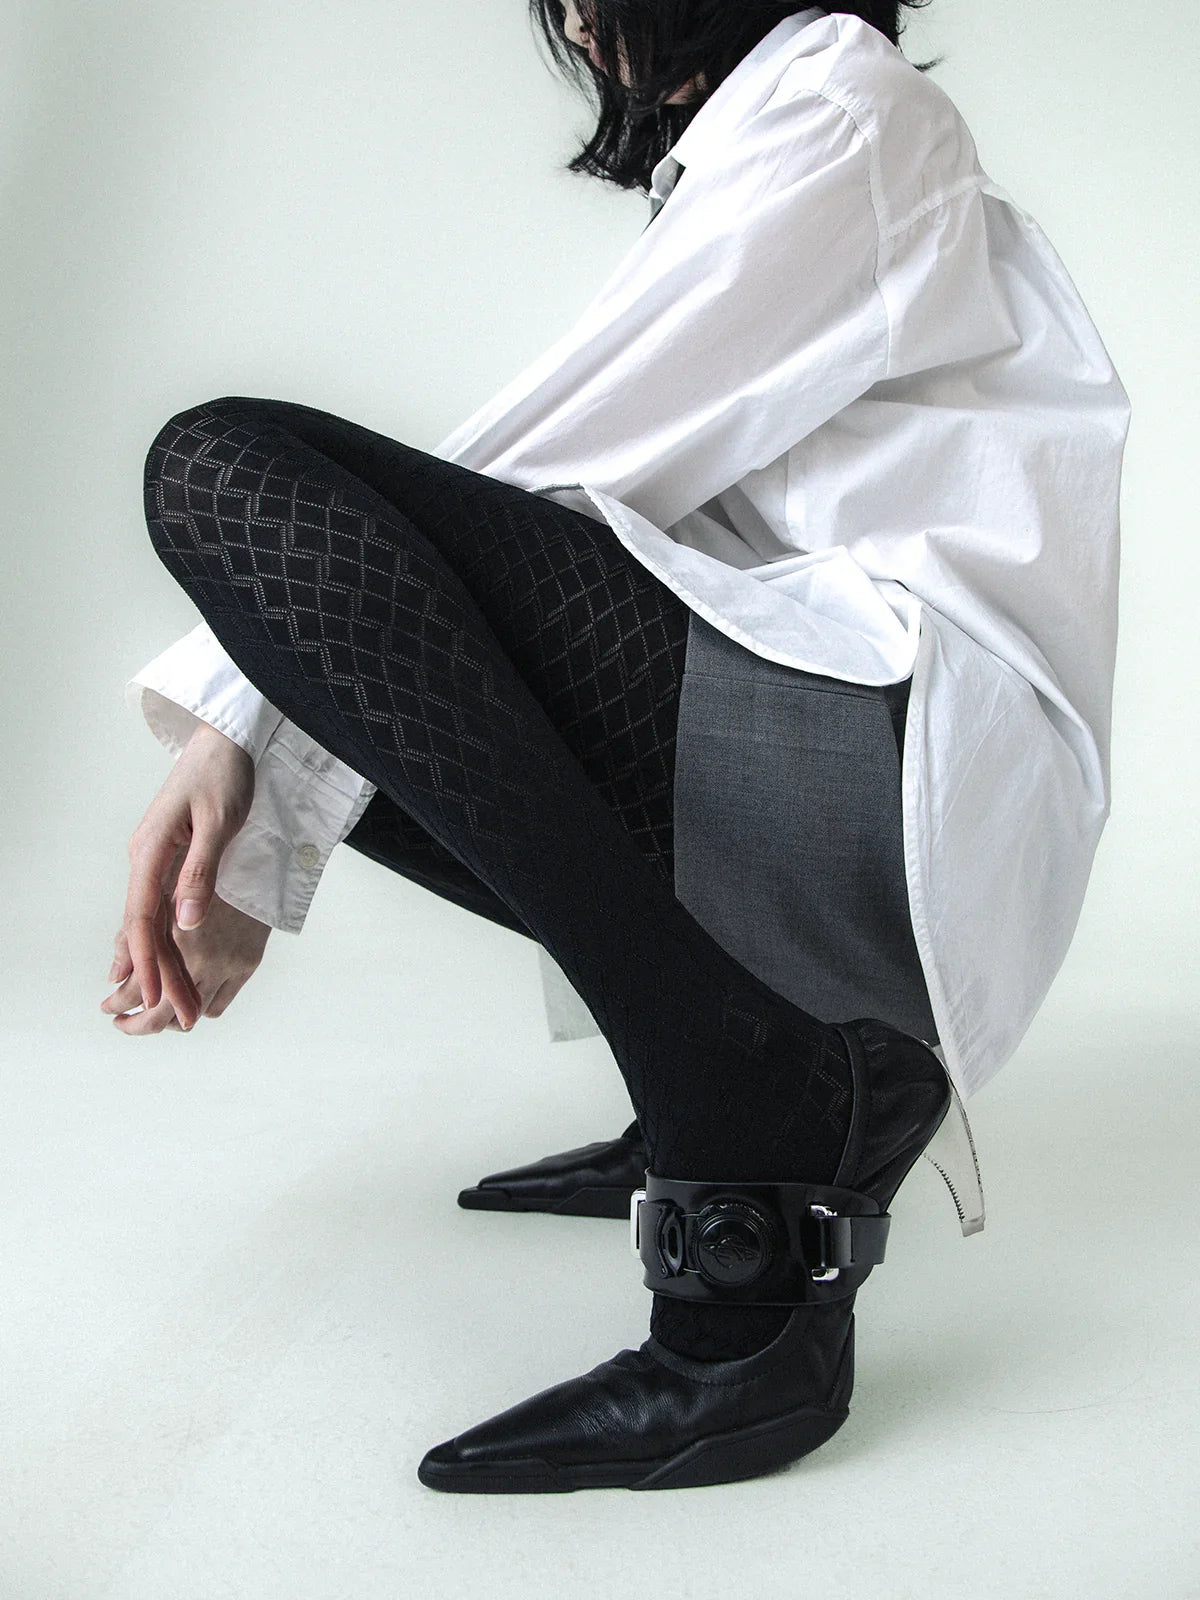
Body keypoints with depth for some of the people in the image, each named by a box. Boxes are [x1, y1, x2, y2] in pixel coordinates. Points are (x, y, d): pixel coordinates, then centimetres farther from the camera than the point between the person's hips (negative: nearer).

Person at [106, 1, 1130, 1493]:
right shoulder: (723, 158, 30)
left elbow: (545, 464, -8)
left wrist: (236, 708, 0)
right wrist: (241, 739, 3)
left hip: (890, 750, -9)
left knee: (228, 471, -16)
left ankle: (756, 1196, -22)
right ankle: (735, 1092, 10)